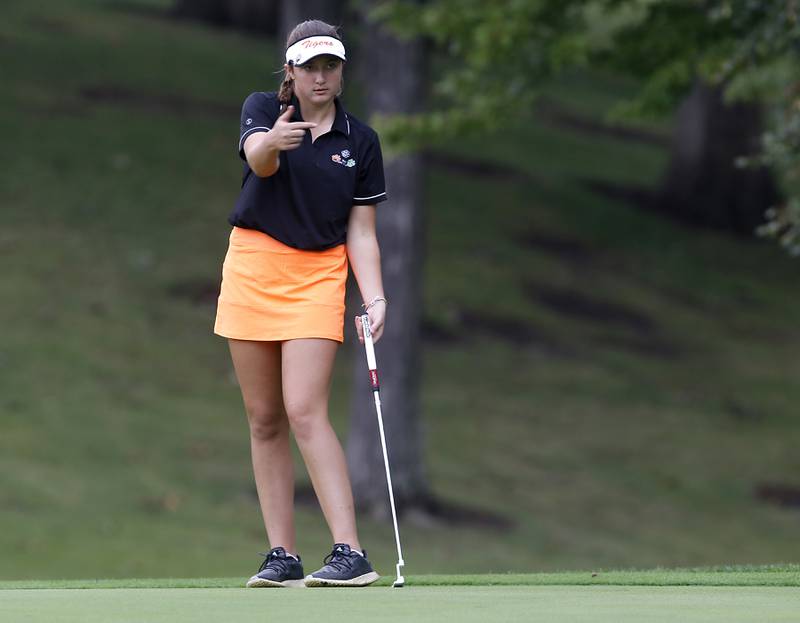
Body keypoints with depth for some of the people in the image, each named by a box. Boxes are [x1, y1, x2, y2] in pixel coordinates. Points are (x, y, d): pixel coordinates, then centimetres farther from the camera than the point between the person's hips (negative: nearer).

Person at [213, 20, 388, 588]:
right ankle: (283, 556, 8)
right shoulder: (264, 109, 1)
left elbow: (361, 232, 3)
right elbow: (258, 157, -23)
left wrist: (374, 297, -12)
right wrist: (274, 142, -47)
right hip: (252, 268, 2)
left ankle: (351, 553, -20)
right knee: (264, 420, 3)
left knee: (306, 413, -16)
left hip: (317, 278, -2)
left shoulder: (361, 141, 4)